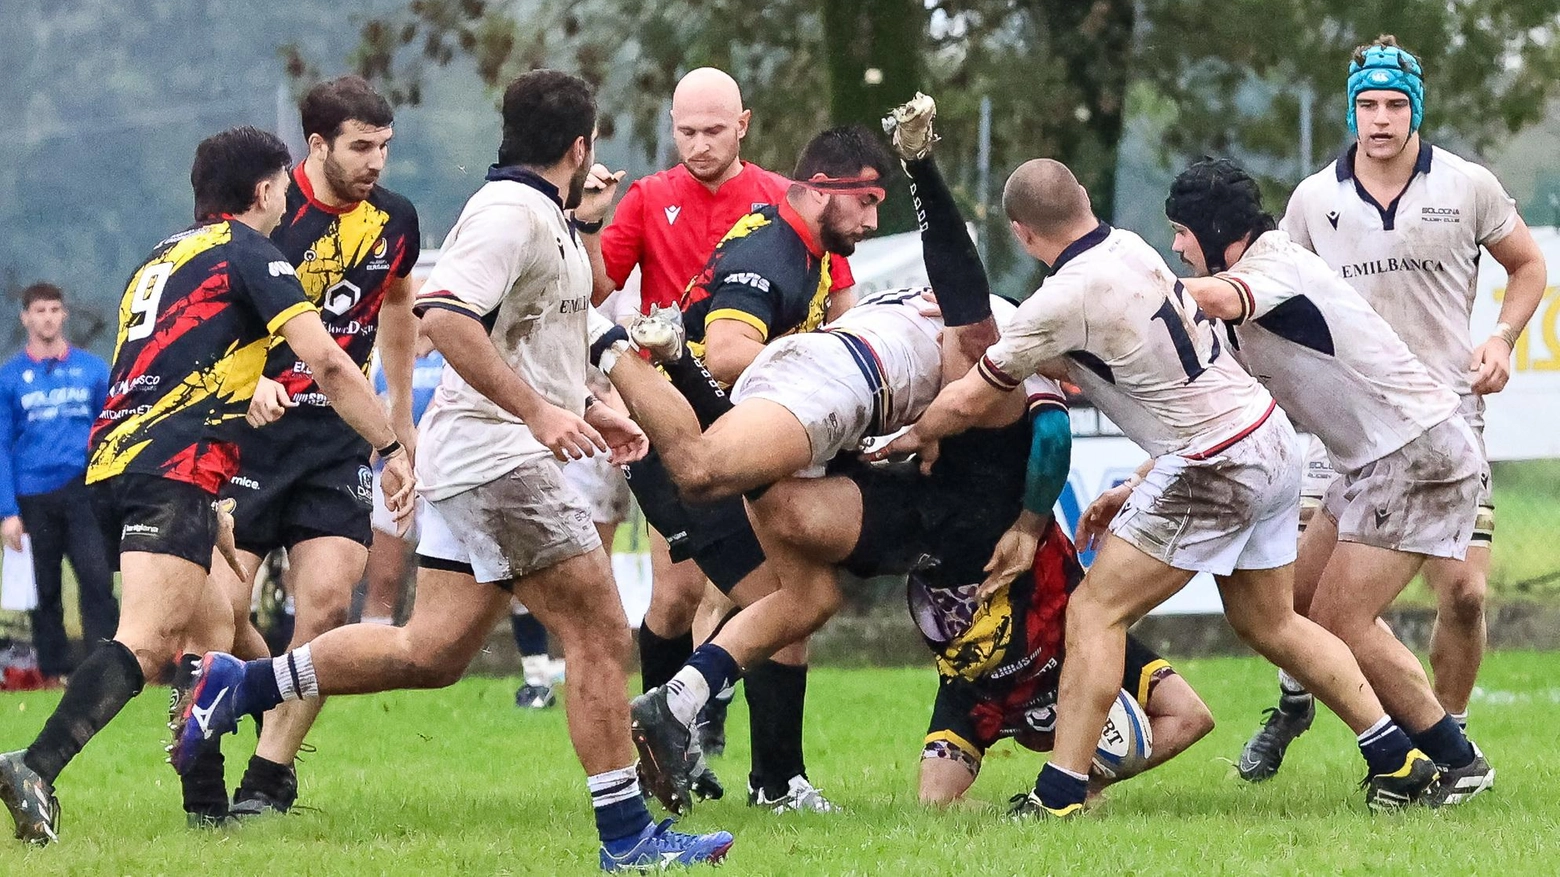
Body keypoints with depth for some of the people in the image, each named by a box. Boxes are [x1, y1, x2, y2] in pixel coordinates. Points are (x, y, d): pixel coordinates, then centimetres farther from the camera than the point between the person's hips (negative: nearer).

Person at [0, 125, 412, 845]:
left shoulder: (160, 259, 27)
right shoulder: (247, 251, 2)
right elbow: (326, 362, -6)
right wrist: (392, 447, -2)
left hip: (110, 462, 9)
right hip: (173, 468, -9)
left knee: (210, 631, 20)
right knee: (148, 641, -21)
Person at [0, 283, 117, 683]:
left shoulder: (92, 369, 7)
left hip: (83, 490, -1)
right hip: (33, 498, 1)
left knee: (97, 579, -16)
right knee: (45, 592, 6)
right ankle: (53, 671, 14)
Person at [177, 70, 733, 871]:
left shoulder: (543, 219, 19)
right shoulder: (513, 211, -13)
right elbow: (445, 316, -27)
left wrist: (587, 410, 27)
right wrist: (539, 412, -29)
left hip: (472, 466, 10)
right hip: (497, 454, -10)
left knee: (432, 653, 9)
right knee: (599, 634, -8)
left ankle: (240, 684, 13)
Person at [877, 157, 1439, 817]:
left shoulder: (1064, 301, -18)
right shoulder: (1131, 249, 6)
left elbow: (968, 400, -7)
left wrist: (917, 436, 13)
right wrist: (1139, 487, 21)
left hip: (1215, 467, -9)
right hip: (1271, 440, 9)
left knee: (1094, 611, -3)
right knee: (1269, 623, 20)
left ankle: (1059, 795, -7)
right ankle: (1396, 758, 21)